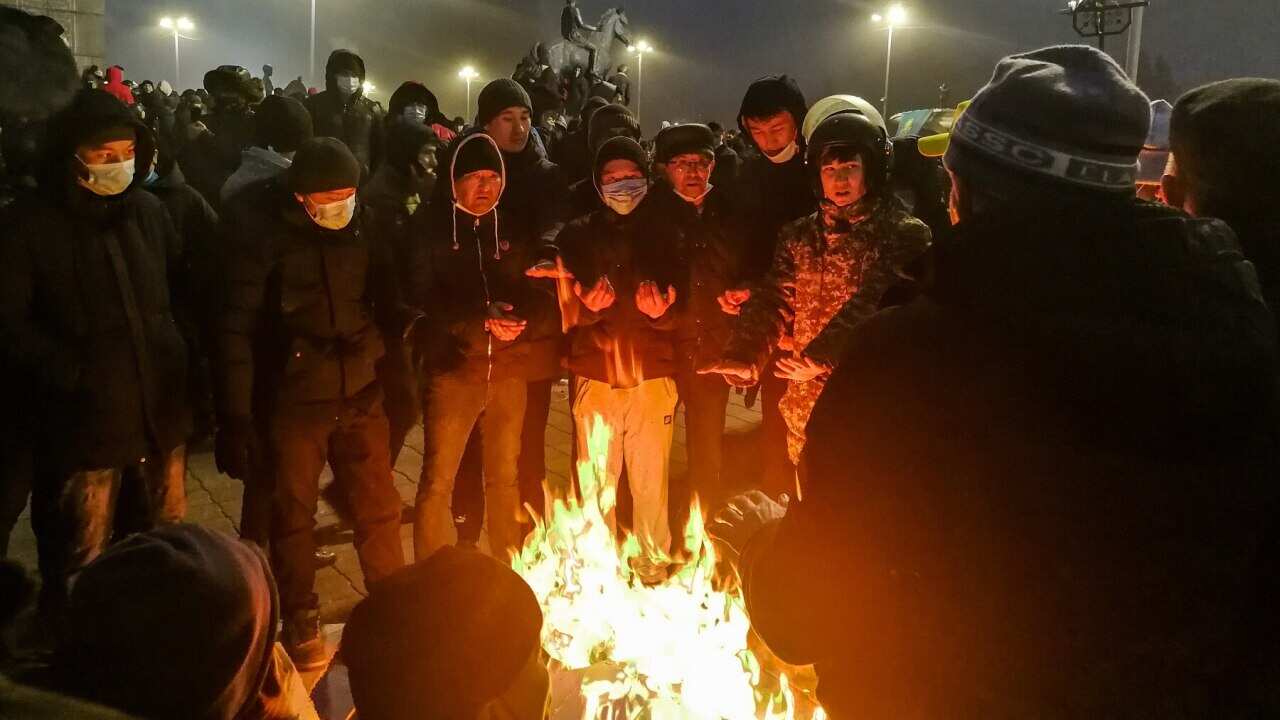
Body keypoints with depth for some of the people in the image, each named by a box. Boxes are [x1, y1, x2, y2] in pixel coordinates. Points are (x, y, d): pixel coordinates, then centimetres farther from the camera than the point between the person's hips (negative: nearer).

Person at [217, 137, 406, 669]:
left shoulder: (362, 222, -1)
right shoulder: (262, 231, -12)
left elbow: (386, 299, 11)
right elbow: (239, 327, -11)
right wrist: (237, 415, -13)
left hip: (361, 392, 3)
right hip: (294, 399, -3)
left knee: (378, 506, 12)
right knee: (293, 514, 11)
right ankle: (301, 624, 29)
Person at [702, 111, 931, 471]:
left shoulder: (904, 234, -8)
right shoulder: (800, 236, 9)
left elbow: (876, 304, -22)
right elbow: (773, 301, -1)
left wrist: (822, 355, -36)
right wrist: (743, 356, -19)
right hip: (807, 403, 5)